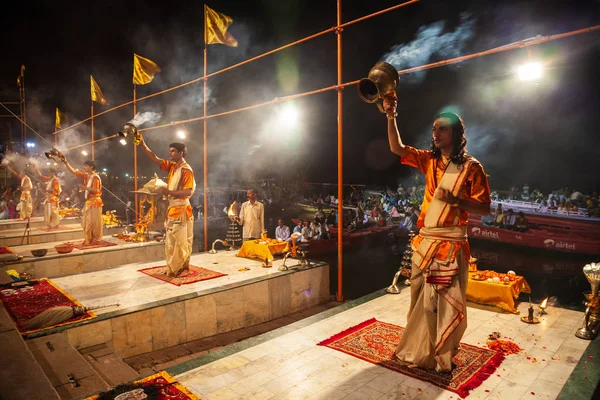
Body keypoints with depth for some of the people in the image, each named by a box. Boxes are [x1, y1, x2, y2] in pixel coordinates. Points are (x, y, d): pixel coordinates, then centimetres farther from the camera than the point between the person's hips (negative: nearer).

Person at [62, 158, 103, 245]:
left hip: (95, 202, -8)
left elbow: (95, 190, -22)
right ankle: (88, 239, 16)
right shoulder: (86, 175, 9)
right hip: (88, 201, 8)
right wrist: (66, 162, 3)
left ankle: (96, 239, 5)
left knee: (95, 221, -3)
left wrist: (84, 187, -23)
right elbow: (74, 171, 11)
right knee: (87, 221, 10)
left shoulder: (95, 177, -14)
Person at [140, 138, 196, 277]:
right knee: (171, 241, 14)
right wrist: (143, 145, 1)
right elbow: (155, 159, 10)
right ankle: (173, 268, 24)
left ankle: (182, 268, 7)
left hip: (181, 209, -9)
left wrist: (170, 192, -26)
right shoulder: (172, 166, 10)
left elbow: (189, 192, -21)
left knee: (181, 241, -2)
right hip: (172, 208, 9)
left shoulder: (186, 170, -14)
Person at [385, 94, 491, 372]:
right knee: (421, 298, 16)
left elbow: (484, 208, -7)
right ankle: (418, 349, 34)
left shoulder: (471, 167, -6)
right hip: (424, 241, 5)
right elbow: (397, 148, -1)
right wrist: (391, 115, -10)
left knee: (448, 302, 5)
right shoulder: (430, 160, 9)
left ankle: (443, 356, 24)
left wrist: (455, 200, -23)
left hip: (451, 244, -5)